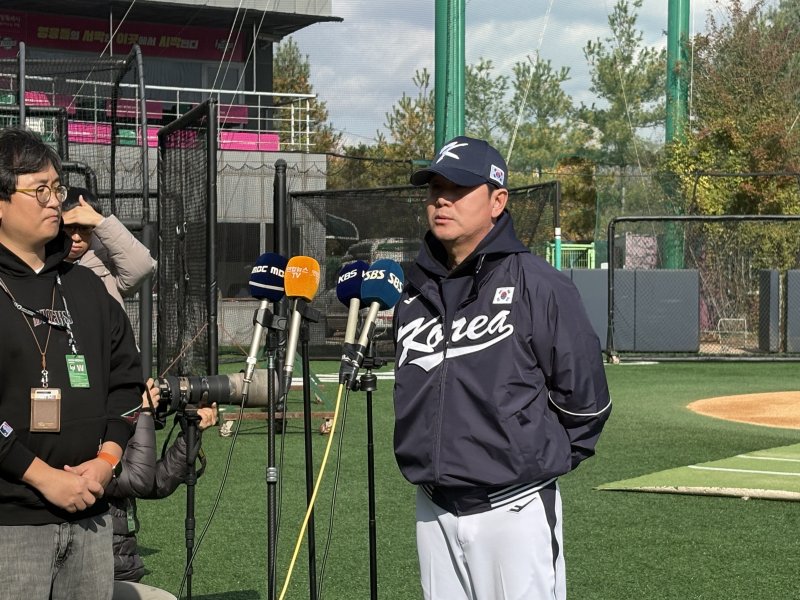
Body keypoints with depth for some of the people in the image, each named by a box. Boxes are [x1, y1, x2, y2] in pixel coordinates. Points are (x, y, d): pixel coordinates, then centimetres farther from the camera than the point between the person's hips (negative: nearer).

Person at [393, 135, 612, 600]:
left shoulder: (539, 286, -9)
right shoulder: (415, 290, 9)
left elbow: (584, 395, -4)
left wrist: (548, 457, 6)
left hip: (514, 507, -6)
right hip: (433, 509, 6)